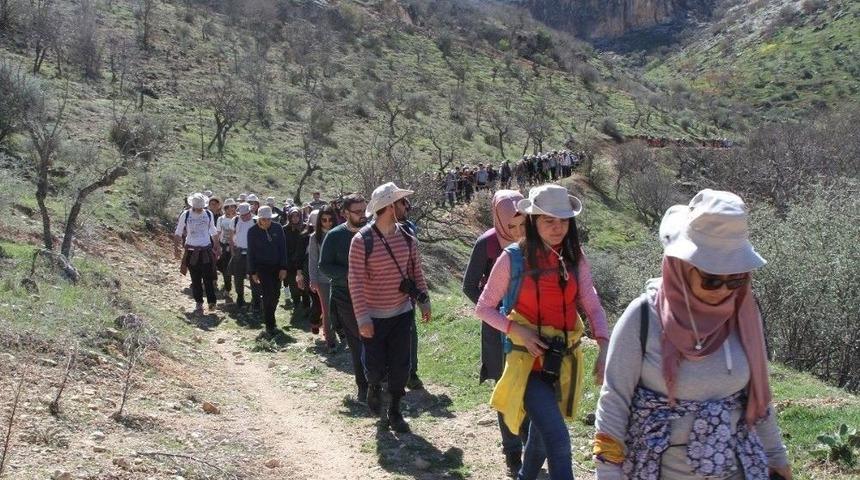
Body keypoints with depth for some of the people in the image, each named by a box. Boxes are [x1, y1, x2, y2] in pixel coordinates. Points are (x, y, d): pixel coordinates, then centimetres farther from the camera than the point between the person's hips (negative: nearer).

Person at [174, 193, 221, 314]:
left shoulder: (209, 214, 2)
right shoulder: (185, 215, -4)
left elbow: (213, 232, 16)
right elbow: (178, 233, 6)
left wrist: (218, 247, 17)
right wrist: (176, 247, 1)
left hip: (206, 250, 1)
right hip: (191, 251, 0)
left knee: (208, 278, -7)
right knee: (195, 279, 4)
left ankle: (212, 302, 0)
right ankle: (199, 303, 13)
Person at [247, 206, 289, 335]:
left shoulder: (278, 229, -2)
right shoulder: (253, 232, -5)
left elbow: (283, 249, 1)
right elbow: (251, 253, -1)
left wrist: (283, 268, -4)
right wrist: (253, 272, -2)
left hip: (277, 267, 3)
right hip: (262, 267, -3)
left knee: (275, 295, 7)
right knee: (268, 295, -8)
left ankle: (269, 318, 26)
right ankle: (269, 324, -1)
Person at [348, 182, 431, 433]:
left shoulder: (407, 238, -1)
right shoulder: (362, 241, -15)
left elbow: (417, 272, 10)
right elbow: (356, 283, -15)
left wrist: (424, 301, 5)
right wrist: (362, 318, -18)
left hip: (402, 313, 4)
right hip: (374, 317, -4)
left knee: (400, 366, 6)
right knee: (376, 366, 4)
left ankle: (395, 411, 24)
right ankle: (374, 386, 39)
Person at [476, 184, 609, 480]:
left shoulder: (575, 258, 0)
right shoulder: (512, 258, -10)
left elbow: (592, 306, -3)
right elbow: (483, 308, -1)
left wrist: (604, 346, -20)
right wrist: (517, 329, -17)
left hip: (564, 360, 4)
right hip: (529, 360, -4)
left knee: (542, 432, 23)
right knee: (558, 440, -20)